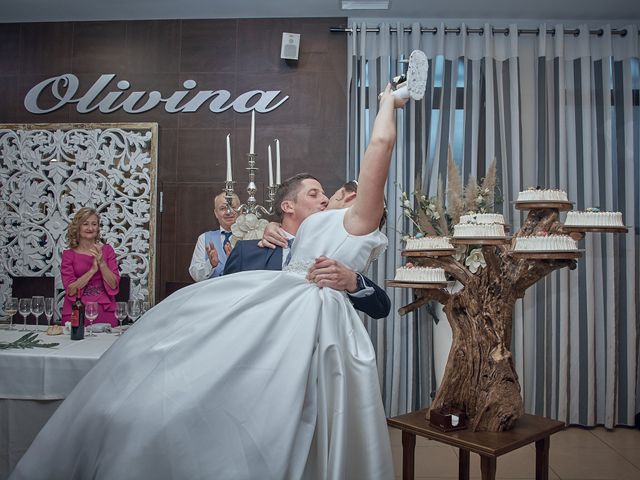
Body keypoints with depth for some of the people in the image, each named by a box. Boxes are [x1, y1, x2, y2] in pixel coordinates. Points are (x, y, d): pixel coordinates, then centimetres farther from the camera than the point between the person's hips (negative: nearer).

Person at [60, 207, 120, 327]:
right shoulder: (68, 255, 3)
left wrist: (101, 263, -14)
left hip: (104, 311, 1)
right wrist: (93, 269, -15)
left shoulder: (107, 250, 4)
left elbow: (113, 285, -2)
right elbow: (70, 290, -7)